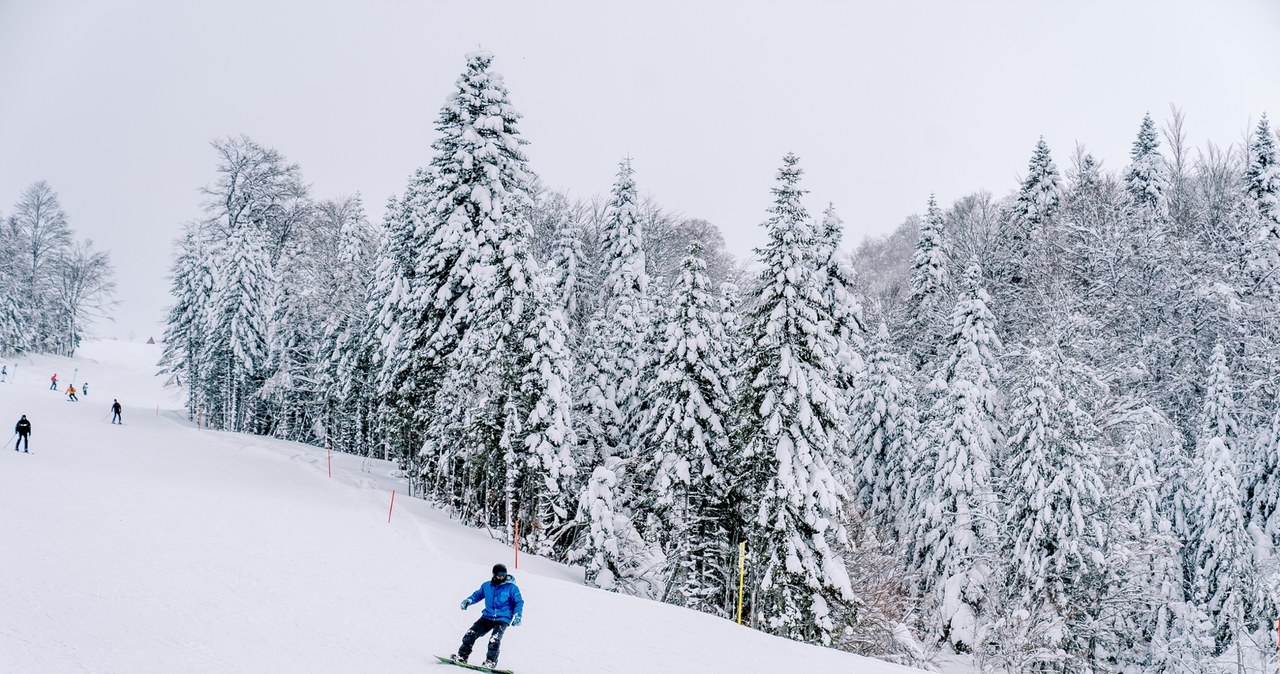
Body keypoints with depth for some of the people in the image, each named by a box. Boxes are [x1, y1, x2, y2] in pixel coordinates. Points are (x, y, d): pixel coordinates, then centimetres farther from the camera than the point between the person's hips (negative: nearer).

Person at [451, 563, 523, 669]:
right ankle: (462, 656, 5)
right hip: (488, 616, 4)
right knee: (471, 634, -5)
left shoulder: (511, 588, -5)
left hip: (503, 619, -4)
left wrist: (517, 616, -14)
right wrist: (469, 600, 5)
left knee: (494, 640, -24)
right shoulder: (487, 586, 6)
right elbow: (478, 594, 22)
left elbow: (519, 602, -2)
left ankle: (491, 661, -12)